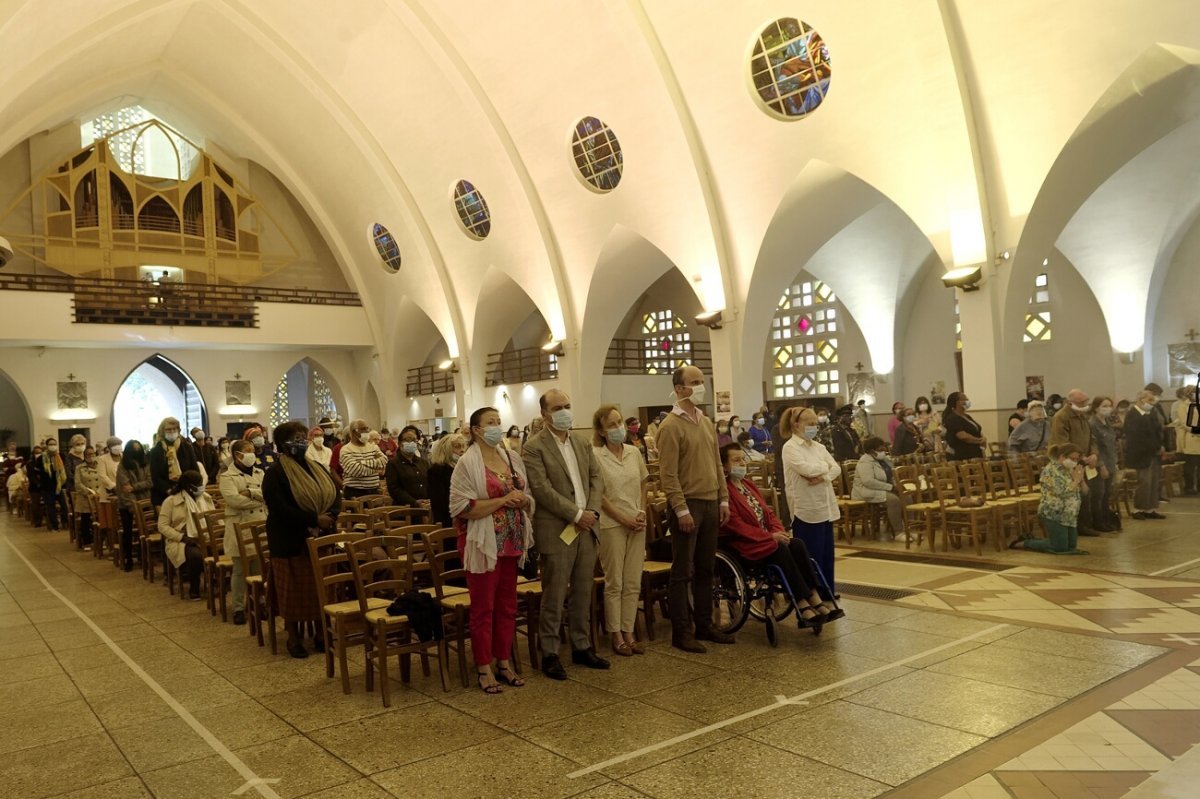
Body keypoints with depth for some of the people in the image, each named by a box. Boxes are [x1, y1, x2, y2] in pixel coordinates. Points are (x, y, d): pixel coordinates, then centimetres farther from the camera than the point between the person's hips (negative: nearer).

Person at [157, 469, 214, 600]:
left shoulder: (206, 498, 13)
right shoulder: (171, 501, -1)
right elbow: (162, 526, -5)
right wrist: (183, 537, -17)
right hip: (181, 541, -4)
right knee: (196, 555, -38)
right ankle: (194, 589, -12)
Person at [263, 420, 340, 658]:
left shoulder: (317, 469, 11)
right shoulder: (275, 474, -10)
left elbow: (335, 497, 7)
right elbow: (280, 510, -21)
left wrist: (329, 517, -14)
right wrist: (314, 519, -22)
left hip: (321, 540, 6)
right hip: (291, 543, -5)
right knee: (294, 592, 3)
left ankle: (321, 634, 20)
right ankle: (294, 638, 16)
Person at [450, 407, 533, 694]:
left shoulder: (512, 457, 8)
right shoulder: (467, 463, -11)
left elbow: (527, 497, 15)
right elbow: (462, 508, -19)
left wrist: (524, 501, -9)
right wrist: (503, 500, -21)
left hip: (512, 542, 6)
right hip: (483, 544, -6)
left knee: (507, 605, 13)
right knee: (483, 607, 4)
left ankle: (504, 662, 25)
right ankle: (484, 668, 15)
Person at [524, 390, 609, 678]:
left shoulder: (582, 445, 14)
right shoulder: (534, 447, -7)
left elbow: (597, 479, 11)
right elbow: (543, 490, -15)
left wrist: (592, 512, -6)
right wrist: (576, 515, -15)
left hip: (586, 528, 6)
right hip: (557, 531, -6)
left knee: (583, 593, 13)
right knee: (554, 596, 0)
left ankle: (581, 646, 25)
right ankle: (550, 653, 12)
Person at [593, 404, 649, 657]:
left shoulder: (634, 453, 7)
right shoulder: (596, 456, -8)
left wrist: (642, 513, -1)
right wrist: (624, 519, -12)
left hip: (637, 524, 5)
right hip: (611, 524, -5)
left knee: (633, 583, 8)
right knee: (614, 583, 3)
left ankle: (629, 633, 17)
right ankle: (616, 636, 13)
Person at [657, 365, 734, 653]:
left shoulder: (706, 423, 13)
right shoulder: (671, 426, -11)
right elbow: (668, 474, -15)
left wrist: (723, 500, 11)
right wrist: (682, 510, -18)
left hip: (710, 503, 7)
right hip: (688, 504, -7)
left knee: (705, 569, 14)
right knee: (683, 572, 0)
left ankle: (704, 624, 24)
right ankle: (681, 632, 8)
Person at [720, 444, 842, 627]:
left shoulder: (749, 485, 19)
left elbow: (768, 512, 17)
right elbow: (736, 525, -16)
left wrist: (779, 531, -4)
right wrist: (770, 536, -20)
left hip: (767, 539, 8)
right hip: (745, 545, -8)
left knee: (797, 544, -18)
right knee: (781, 549, -30)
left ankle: (816, 600, -23)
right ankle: (803, 606, -27)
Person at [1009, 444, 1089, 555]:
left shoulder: (1068, 470, 12)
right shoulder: (1051, 470, -16)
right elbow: (1063, 493, -24)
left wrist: (1081, 479, -3)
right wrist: (1076, 480, -13)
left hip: (1067, 515, 10)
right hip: (1054, 514, -10)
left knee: (1071, 546, 13)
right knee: (1060, 548, -8)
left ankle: (1030, 540, 20)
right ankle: (1024, 543, 7)